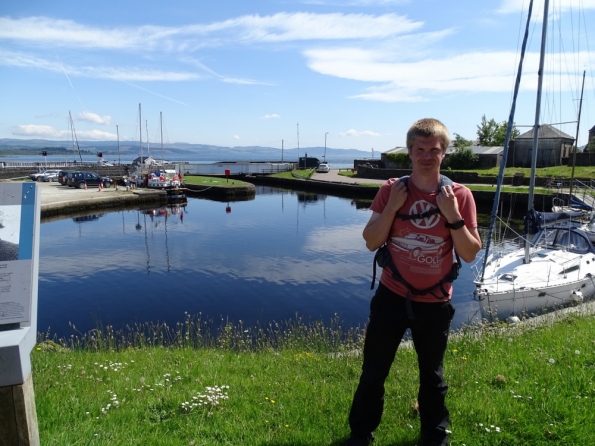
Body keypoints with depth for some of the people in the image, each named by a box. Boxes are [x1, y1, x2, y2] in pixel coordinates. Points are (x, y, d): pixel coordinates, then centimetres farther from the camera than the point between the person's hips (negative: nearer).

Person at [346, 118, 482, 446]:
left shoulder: (459, 195, -7)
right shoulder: (391, 190, -6)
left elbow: (470, 255, -7)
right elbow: (371, 243, -6)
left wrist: (453, 216, -20)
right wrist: (391, 207, -18)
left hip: (435, 303, 0)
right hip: (391, 297, 0)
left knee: (432, 375, 19)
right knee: (373, 371, 12)